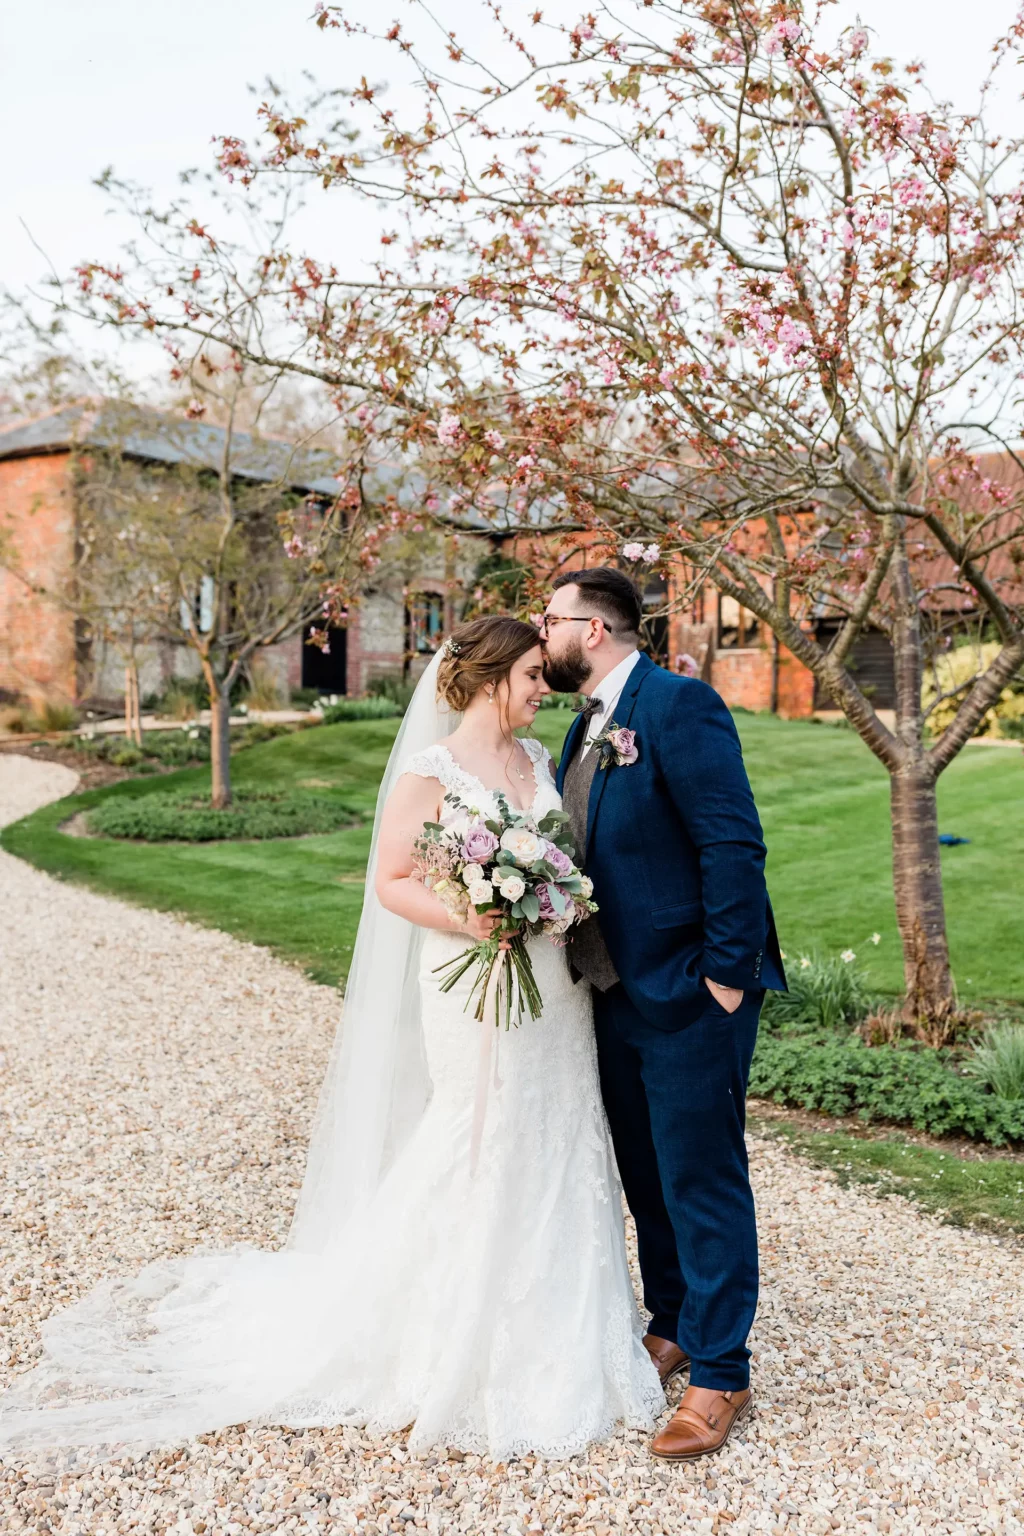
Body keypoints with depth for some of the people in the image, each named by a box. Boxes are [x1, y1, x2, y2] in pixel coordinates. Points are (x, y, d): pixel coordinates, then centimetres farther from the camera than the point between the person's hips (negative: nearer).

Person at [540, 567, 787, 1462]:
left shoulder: (679, 705, -16)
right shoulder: (588, 726, 12)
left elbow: (734, 844, -21)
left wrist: (726, 975, -21)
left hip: (690, 994, -9)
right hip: (619, 993, 9)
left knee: (703, 1184, 3)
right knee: (647, 1176, 20)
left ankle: (721, 1379, 18)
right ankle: (672, 1328, 39)